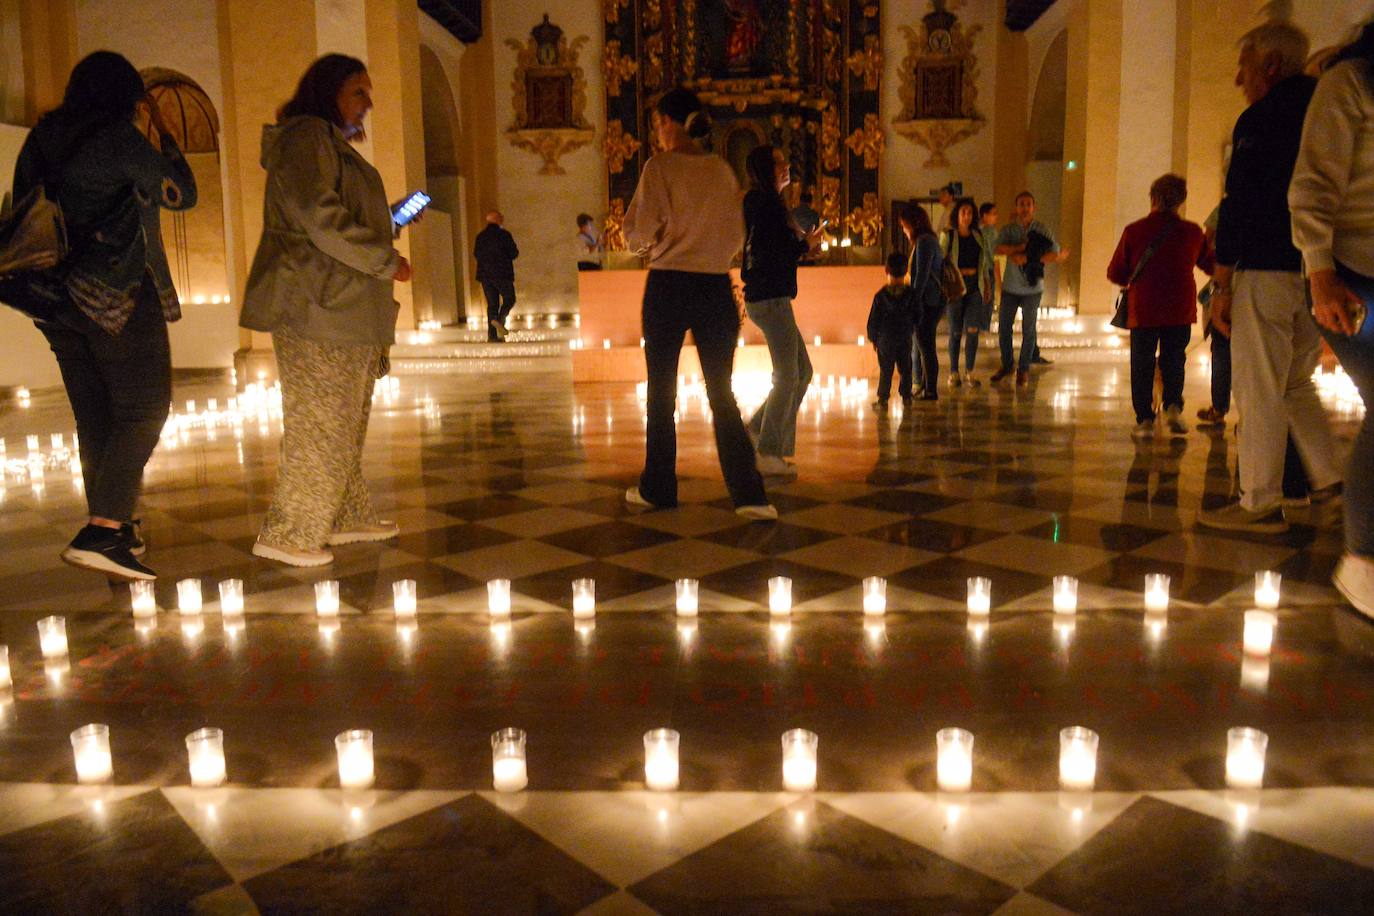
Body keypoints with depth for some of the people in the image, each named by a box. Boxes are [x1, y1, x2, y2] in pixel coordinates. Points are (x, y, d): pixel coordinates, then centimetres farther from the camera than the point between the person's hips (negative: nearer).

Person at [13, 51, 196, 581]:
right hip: (118, 297, -7)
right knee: (144, 411, -4)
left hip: (58, 297, 7)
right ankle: (100, 532, -15)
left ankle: (114, 533, 19)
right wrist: (163, 131, 11)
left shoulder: (40, 140, 12)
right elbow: (183, 194, 1)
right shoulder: (119, 138, -9)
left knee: (94, 417, 12)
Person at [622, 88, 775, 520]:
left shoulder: (659, 167, -7)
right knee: (721, 393, 6)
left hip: (669, 285, -4)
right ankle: (748, 493, -3)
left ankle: (657, 489, 18)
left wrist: (645, 242, 11)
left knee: (661, 392, 9)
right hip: (716, 286, 4)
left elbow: (640, 234, -10)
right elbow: (737, 236, 12)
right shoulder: (721, 169, 7)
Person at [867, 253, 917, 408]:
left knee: (885, 370, 1)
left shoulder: (880, 296, -8)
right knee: (905, 368, 14)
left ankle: (883, 400, 1)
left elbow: (873, 320, -3)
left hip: (885, 339, -2)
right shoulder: (911, 294, -3)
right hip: (905, 338, 2)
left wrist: (872, 338, 8)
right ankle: (906, 396, 21)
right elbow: (916, 317, 4)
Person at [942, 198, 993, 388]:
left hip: (975, 285, 3)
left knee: (972, 329, -4)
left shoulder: (978, 235, 10)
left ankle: (969, 373, 5)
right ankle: (954, 373, 12)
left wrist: (988, 286, 13)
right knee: (956, 331, 2)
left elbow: (985, 263, 15)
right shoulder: (948, 235, -2)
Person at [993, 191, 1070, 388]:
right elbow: (999, 248, -15)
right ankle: (1006, 365, 23)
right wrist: (1023, 246, -21)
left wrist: (1028, 259, -16)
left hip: (1032, 288, -2)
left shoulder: (1042, 230, 1)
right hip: (1010, 286, 2)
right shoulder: (1008, 229, 4)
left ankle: (1023, 370, 13)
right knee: (1003, 328, 5)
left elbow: (1056, 255, -7)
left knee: (1028, 330, 2)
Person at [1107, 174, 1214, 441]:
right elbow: (1211, 266, 14)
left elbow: (1115, 274, -2)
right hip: (1180, 311, 2)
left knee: (1142, 365, 7)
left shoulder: (1134, 231, -7)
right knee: (1173, 361, 15)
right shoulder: (1193, 232, -1)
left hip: (1143, 311, -1)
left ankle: (1145, 420, 3)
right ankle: (1173, 406, -4)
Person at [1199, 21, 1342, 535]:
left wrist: (1220, 285, -12)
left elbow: (1238, 207, -14)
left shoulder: (1259, 121, -9)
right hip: (1314, 272, 9)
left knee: (1258, 391, -5)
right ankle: (1328, 482, 19)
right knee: (1294, 384, 19)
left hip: (1266, 269, -9)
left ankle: (1260, 506, -3)